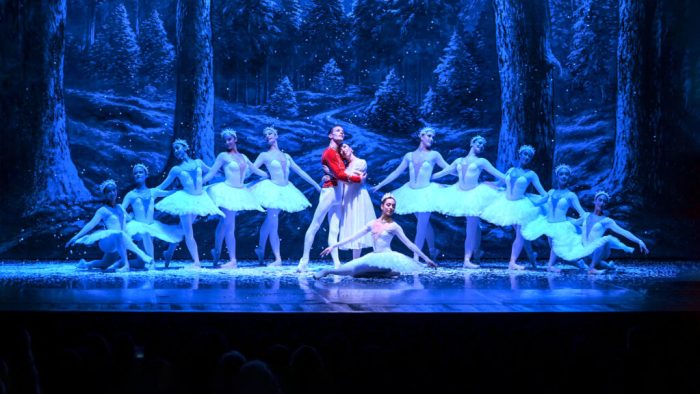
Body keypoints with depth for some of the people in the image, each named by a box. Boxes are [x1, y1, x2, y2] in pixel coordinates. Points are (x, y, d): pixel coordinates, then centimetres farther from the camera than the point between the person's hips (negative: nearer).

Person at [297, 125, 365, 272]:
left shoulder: (338, 153, 18)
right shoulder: (329, 152, -8)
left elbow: (341, 173, 13)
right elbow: (339, 175, -14)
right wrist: (358, 179, -7)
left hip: (338, 194, 9)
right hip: (330, 191, -9)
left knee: (334, 231, 3)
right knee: (315, 226, -4)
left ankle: (336, 264, -1)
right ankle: (304, 261, -2)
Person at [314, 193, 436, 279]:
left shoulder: (394, 226, -2)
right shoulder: (372, 224, 11)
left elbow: (409, 244, -1)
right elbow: (353, 237, 13)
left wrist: (426, 258, -5)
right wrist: (334, 245, 10)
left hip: (387, 257, -6)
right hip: (374, 257, 6)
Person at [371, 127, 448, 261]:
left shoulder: (434, 155, 1)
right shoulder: (409, 156, 8)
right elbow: (396, 172, 12)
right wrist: (380, 185, 12)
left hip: (425, 193, -3)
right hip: (412, 193, 3)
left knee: (421, 226, -8)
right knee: (425, 224, 11)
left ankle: (416, 257, -8)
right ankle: (432, 250, 24)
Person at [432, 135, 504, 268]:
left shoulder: (481, 161, 6)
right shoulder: (459, 161, 15)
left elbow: (498, 174, 4)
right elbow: (444, 172, 21)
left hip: (474, 196, -3)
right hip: (460, 196, 3)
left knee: (472, 228, -8)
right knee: (472, 227, 0)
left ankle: (467, 260, -14)